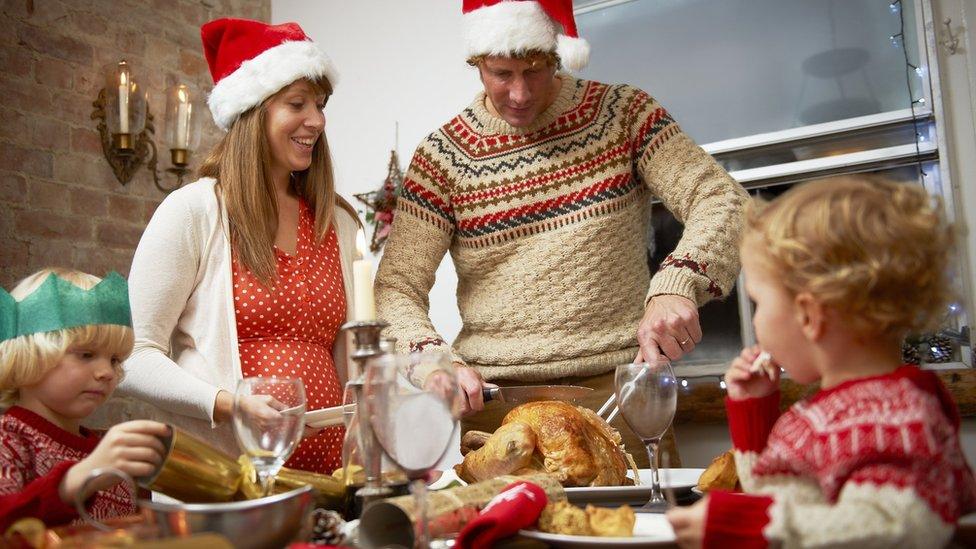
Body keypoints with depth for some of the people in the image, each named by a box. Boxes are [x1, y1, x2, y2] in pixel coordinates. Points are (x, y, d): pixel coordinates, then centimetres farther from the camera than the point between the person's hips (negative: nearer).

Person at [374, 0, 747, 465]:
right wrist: (433, 357, -19)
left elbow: (721, 200, -5)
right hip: (490, 397, 1)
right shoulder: (441, 155, 3)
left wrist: (677, 284, -25)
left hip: (614, 388, 0)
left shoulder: (624, 113, 3)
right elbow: (396, 287, 1)